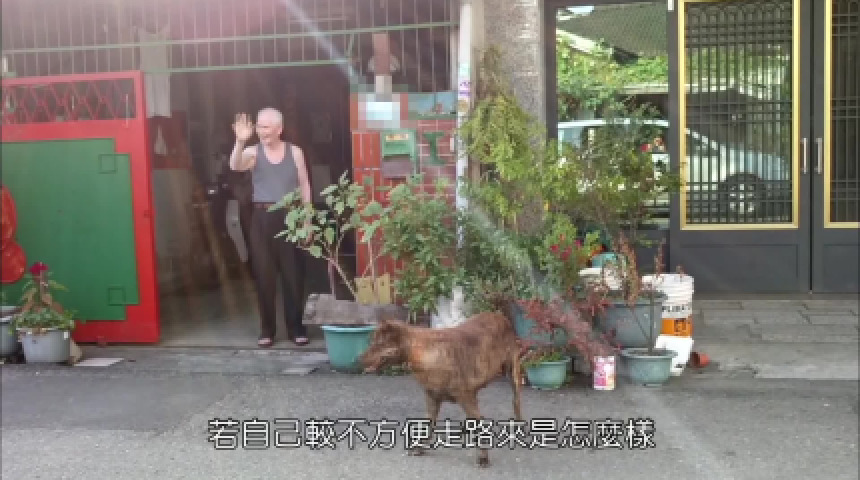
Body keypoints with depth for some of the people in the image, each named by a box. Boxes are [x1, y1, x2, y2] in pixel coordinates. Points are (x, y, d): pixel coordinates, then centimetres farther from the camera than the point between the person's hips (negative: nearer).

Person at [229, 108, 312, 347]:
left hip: (290, 217, 0)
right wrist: (240, 141, -35)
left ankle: (296, 328, 14)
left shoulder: (295, 152, 5)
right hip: (262, 218, 0)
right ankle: (267, 330, 12)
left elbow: (304, 187, 7)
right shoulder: (253, 152, 3)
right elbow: (234, 166, -18)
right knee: (264, 275, 2)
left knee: (293, 275, 3)